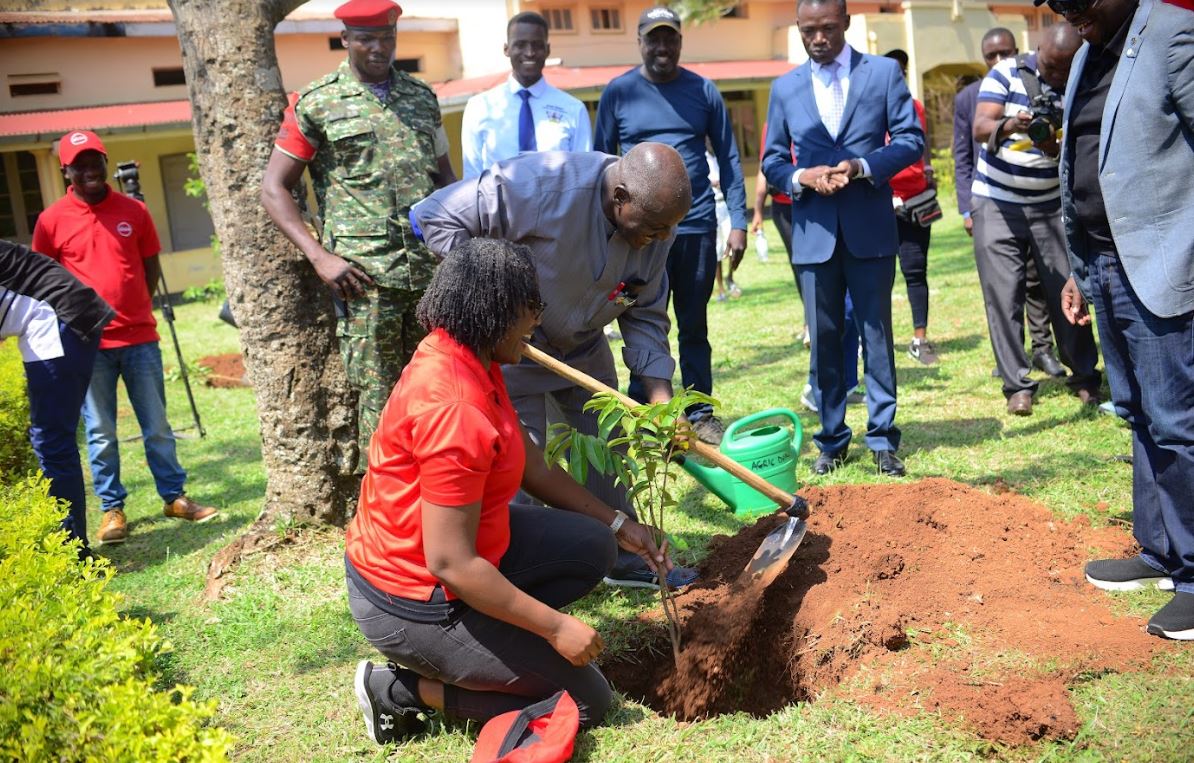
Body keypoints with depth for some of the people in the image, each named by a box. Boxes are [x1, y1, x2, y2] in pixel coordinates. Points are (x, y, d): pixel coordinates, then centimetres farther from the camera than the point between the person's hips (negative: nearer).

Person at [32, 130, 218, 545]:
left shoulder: (134, 210, 3)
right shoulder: (51, 220, -2)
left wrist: (133, 309, 4)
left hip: (139, 337, 2)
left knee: (157, 426, 9)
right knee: (100, 433, 6)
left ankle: (174, 496, 21)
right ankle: (112, 509, 17)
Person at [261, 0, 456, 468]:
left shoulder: (422, 97, 15)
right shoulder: (316, 104, 2)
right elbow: (274, 188, 1)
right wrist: (320, 256, -9)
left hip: (433, 270, 4)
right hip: (365, 275, -4)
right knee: (378, 393, -1)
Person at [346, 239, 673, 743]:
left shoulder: (468, 357, -1)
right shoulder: (454, 409, -31)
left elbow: (530, 462, 10)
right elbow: (451, 564, -29)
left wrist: (616, 524, 11)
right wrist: (555, 626, -20)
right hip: (412, 600, -9)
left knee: (590, 548, 11)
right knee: (586, 700, 0)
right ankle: (406, 689, 1)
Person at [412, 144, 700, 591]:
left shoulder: (657, 223, -14)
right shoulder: (544, 184, -35)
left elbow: (645, 316, -4)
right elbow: (436, 215, -29)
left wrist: (660, 396, -15)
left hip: (584, 347, 7)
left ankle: (625, 562, 30)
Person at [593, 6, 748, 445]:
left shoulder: (702, 91, 4)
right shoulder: (618, 93, 1)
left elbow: (728, 158, 7)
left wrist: (738, 222, 0)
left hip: (697, 226, 1)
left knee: (694, 327, 10)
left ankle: (701, 417, 19)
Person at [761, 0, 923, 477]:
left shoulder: (884, 72, 3)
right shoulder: (785, 88, 9)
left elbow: (911, 139, -1)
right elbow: (772, 162, 10)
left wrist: (863, 166, -16)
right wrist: (802, 177, -12)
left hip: (871, 227, -2)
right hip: (814, 231, 2)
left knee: (876, 333, 4)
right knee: (824, 339, 7)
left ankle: (882, 439, 12)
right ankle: (831, 441, 17)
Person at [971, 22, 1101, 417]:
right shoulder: (1006, 72, -6)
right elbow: (980, 127, -17)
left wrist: (1056, 150, -32)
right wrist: (1007, 126, -39)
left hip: (1050, 204, 1)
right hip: (996, 203, -1)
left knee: (1066, 291, 2)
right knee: (1003, 296, -4)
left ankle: (1084, 377, 16)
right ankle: (1017, 385, 3)